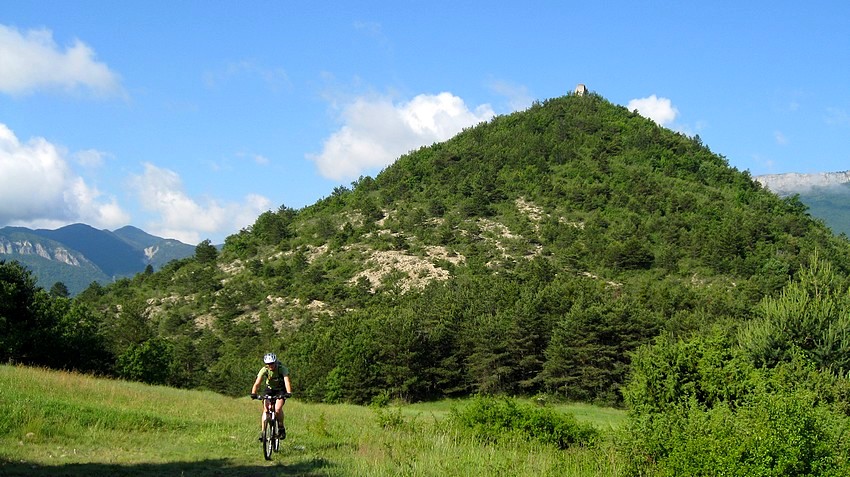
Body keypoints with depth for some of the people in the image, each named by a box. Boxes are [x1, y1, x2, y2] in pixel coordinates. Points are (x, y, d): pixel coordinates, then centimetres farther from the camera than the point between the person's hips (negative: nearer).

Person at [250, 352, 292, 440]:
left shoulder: (282, 369, -28)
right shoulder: (264, 370, -22)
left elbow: (287, 381, -40)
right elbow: (257, 383, -31)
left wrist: (289, 393, -59)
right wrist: (253, 393, -49)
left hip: (281, 390, -2)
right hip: (269, 389, 2)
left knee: (277, 409, -25)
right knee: (265, 410, -16)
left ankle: (281, 427, -3)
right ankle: (262, 431, -10)